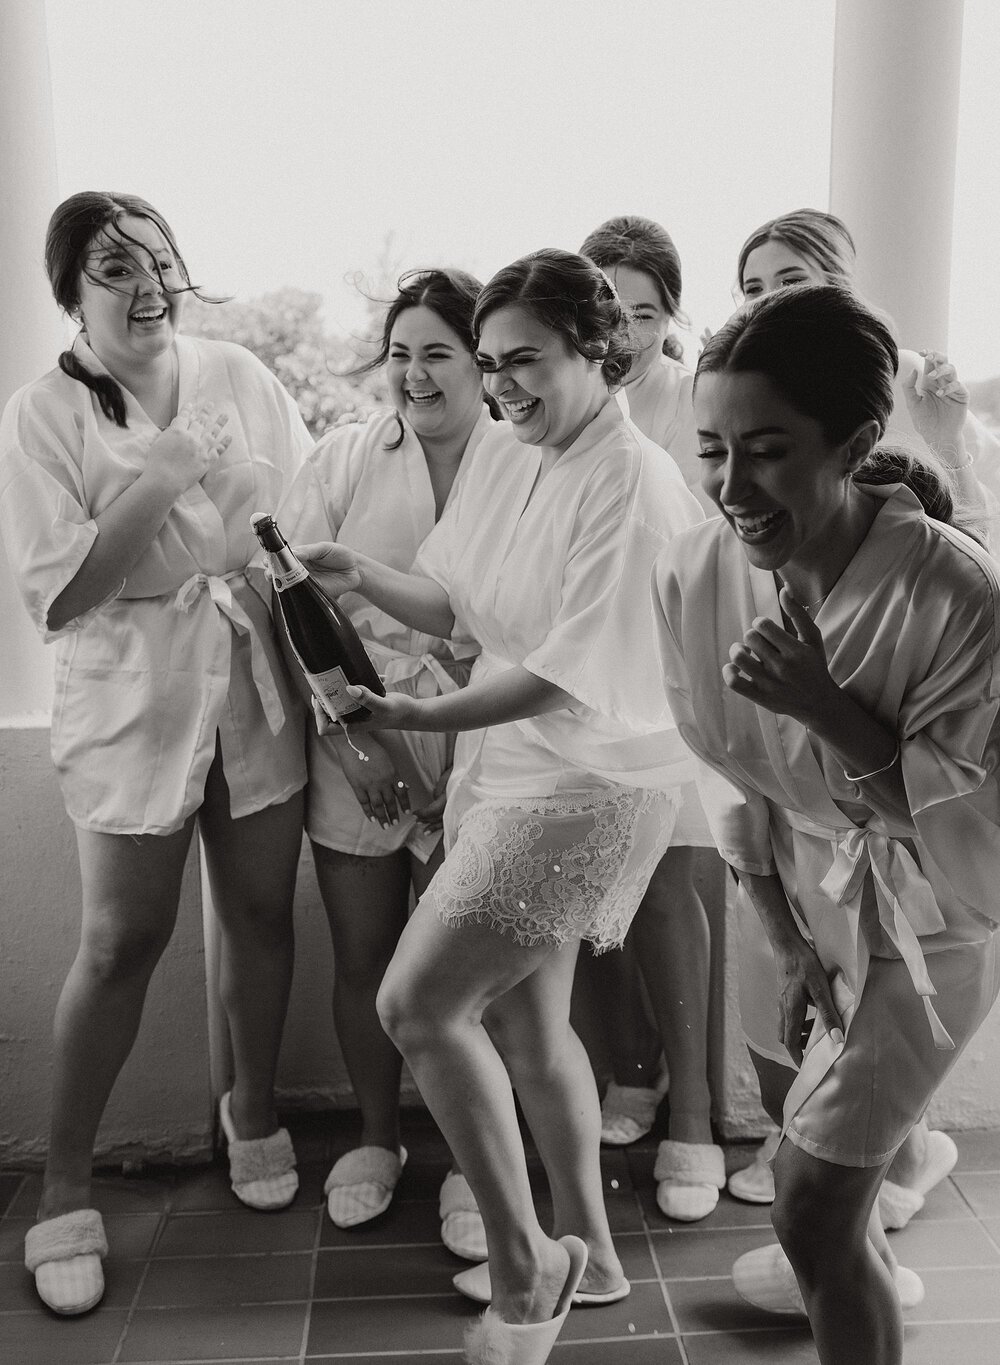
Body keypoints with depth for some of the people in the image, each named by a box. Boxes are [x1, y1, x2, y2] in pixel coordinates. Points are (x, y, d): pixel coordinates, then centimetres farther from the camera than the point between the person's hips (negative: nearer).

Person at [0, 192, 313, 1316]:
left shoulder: (238, 377, 3)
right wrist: (155, 484, -19)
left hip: (255, 686, 3)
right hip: (132, 699, -3)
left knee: (261, 912, 12)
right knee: (121, 942, 2)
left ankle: (253, 1112, 37)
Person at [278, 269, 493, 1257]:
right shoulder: (343, 459, 1)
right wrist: (352, 730, -9)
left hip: (477, 748, -2)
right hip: (354, 743, 2)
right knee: (363, 956, 12)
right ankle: (376, 1139, 35)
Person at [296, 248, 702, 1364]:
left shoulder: (633, 485, -18)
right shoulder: (502, 451, 6)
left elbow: (574, 673, -23)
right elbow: (456, 605, 9)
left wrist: (426, 718, -27)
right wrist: (361, 578, -6)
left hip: (586, 784, -8)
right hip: (504, 766, 8)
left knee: (416, 1003, -9)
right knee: (525, 1019, 16)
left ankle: (523, 1269, 10)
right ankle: (585, 1252, 37)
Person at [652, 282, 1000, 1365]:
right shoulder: (691, 574, -19)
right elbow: (725, 767, -3)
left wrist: (829, 710, -37)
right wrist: (778, 933, -4)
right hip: (791, 879, 6)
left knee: (810, 1208, -3)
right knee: (790, 1101, 28)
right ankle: (866, 1265, 61)